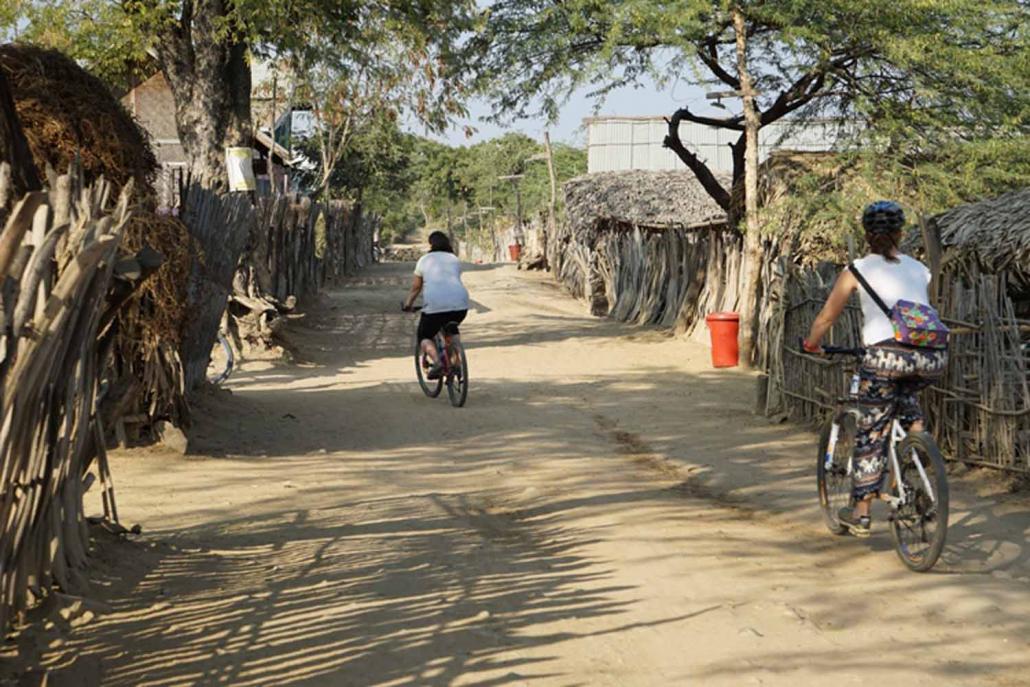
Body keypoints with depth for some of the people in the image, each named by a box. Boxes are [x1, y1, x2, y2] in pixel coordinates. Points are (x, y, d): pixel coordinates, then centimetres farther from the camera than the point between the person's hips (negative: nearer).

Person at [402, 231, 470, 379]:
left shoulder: (424, 260, 14)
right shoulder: (455, 260, 21)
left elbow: (416, 287, 18)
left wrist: (408, 304, 33)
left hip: (435, 304, -3)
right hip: (460, 303, 3)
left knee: (424, 337, 15)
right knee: (453, 330, 32)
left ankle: (437, 362, -12)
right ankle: (456, 364, 17)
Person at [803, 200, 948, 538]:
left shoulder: (857, 270, 11)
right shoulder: (920, 270, 21)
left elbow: (826, 318, 18)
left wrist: (811, 344, 37)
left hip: (887, 354, -4)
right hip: (933, 356, 4)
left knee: (871, 434, 10)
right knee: (904, 391, 38)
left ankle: (860, 513, 15)